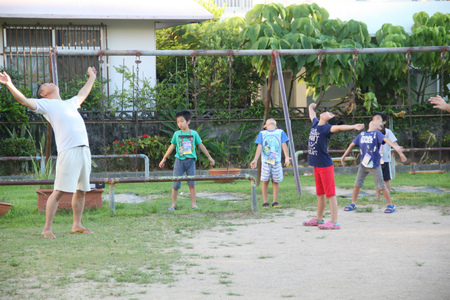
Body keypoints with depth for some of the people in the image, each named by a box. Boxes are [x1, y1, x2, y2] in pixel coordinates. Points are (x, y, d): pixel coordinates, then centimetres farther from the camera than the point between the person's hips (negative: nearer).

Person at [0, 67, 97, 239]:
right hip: (68, 151, -7)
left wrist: (92, 77, 61)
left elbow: (82, 94, 48)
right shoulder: (45, 104, 9)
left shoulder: (69, 103, 29)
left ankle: (77, 225, 19)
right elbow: (25, 101, -4)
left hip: (84, 150, 7)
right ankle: (47, 228, -7)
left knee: (81, 190, 9)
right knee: (59, 191, -10)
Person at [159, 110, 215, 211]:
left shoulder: (194, 134, 4)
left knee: (192, 183, -1)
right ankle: (173, 204, 9)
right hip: (179, 160, 0)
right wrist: (164, 159, 15)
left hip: (190, 161, 0)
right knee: (176, 183, -1)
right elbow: (172, 147, 13)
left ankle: (194, 204, 3)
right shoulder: (177, 134, 4)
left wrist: (209, 157, 17)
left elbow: (201, 146, 13)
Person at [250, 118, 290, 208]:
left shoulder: (280, 132, 12)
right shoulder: (262, 134, 10)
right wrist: (255, 160, -9)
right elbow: (259, 147, 3)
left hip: (276, 161, 1)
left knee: (275, 181, 2)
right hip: (265, 161, -1)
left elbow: (284, 145, 1)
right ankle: (265, 202, 5)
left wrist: (287, 157, -13)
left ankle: (275, 202, 10)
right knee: (265, 181, 0)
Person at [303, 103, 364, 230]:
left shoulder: (326, 128, -13)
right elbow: (312, 115, 31)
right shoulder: (316, 124, 9)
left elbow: (338, 127, -32)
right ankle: (319, 219, 29)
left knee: (330, 194, -5)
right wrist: (311, 107, 51)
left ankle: (334, 222, -5)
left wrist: (353, 127, -50)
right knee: (320, 194, 18)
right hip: (317, 165, 8)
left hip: (325, 165, -8)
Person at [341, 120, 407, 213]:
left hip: (374, 165, -4)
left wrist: (395, 147, -41)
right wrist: (344, 156, 22)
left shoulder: (377, 134, -3)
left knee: (381, 186, -2)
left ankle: (390, 205, 8)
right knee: (357, 184, 8)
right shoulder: (362, 134, 10)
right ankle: (353, 204, 21)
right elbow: (352, 145, 17)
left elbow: (385, 139, -22)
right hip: (363, 165, 4)